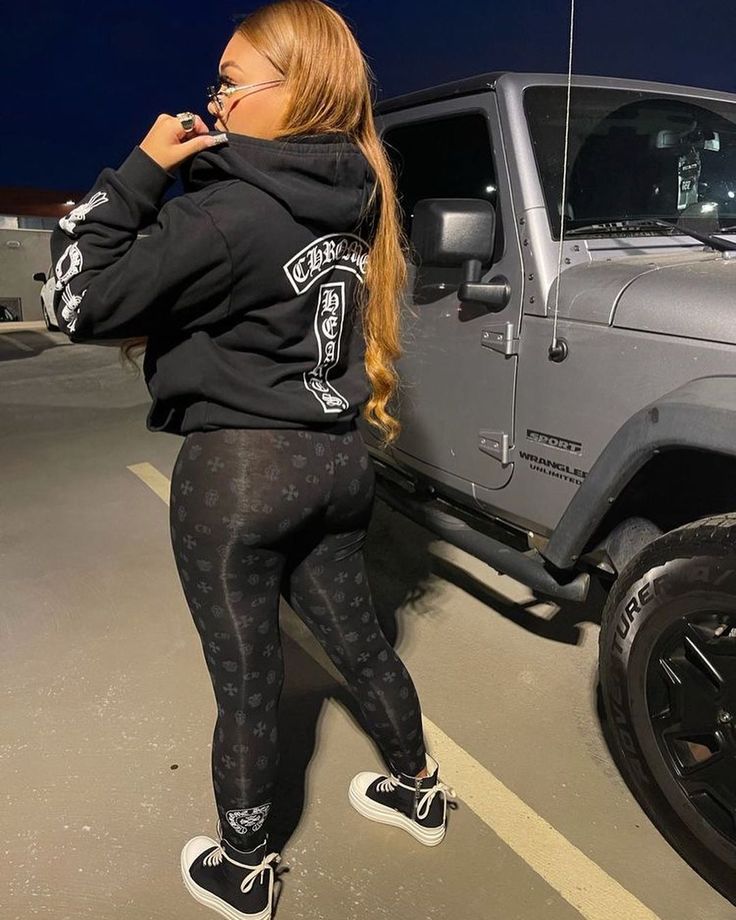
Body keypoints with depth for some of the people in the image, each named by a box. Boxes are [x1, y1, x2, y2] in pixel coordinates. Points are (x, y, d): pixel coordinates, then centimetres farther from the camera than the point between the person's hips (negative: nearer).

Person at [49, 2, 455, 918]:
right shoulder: (352, 197, 6)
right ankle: (418, 790, 46)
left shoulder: (233, 211, -18)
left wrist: (140, 171, -8)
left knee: (246, 679, 9)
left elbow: (82, 301, -14)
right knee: (356, 638, 24)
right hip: (335, 459, 8)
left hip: (238, 469, -7)